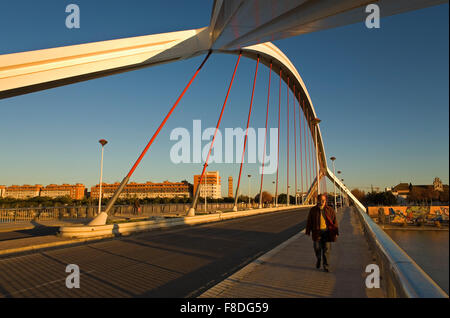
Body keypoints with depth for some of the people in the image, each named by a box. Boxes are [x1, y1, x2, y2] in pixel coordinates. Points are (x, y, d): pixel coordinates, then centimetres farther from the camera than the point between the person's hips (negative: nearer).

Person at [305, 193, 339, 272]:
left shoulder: (330, 210, 2)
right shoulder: (313, 210, 3)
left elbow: (334, 222, 4)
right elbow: (309, 222, 5)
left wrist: (336, 233, 1)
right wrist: (308, 232, 3)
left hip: (327, 232, -1)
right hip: (317, 232, 1)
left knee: (326, 249, -1)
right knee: (317, 248, 4)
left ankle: (326, 266, 9)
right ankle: (318, 259, 35)